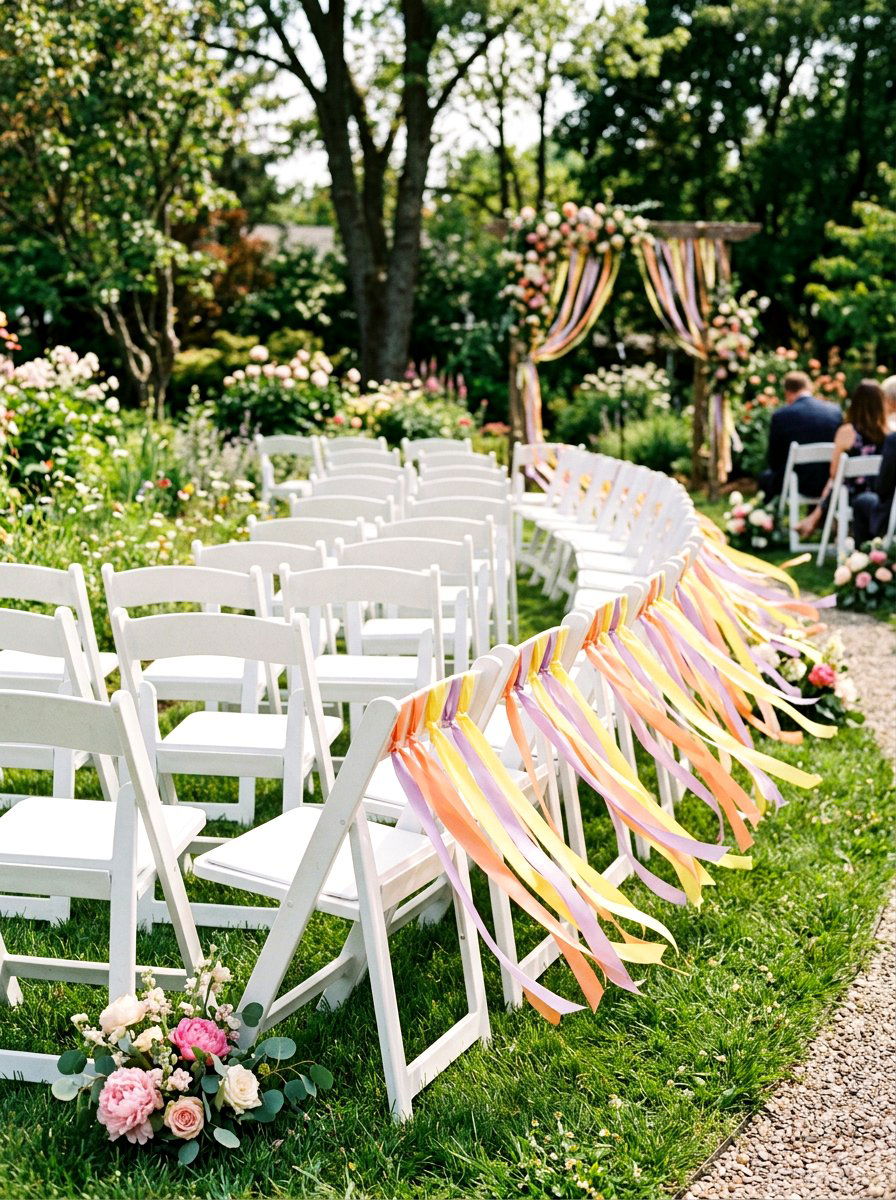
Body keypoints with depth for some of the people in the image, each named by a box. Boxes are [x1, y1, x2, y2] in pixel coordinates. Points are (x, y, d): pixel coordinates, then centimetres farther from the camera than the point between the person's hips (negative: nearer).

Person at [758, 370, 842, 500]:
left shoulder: (781, 416, -12)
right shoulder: (835, 411, -2)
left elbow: (774, 462, -4)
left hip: (797, 485, -3)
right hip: (829, 485, 4)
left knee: (765, 477, 26)